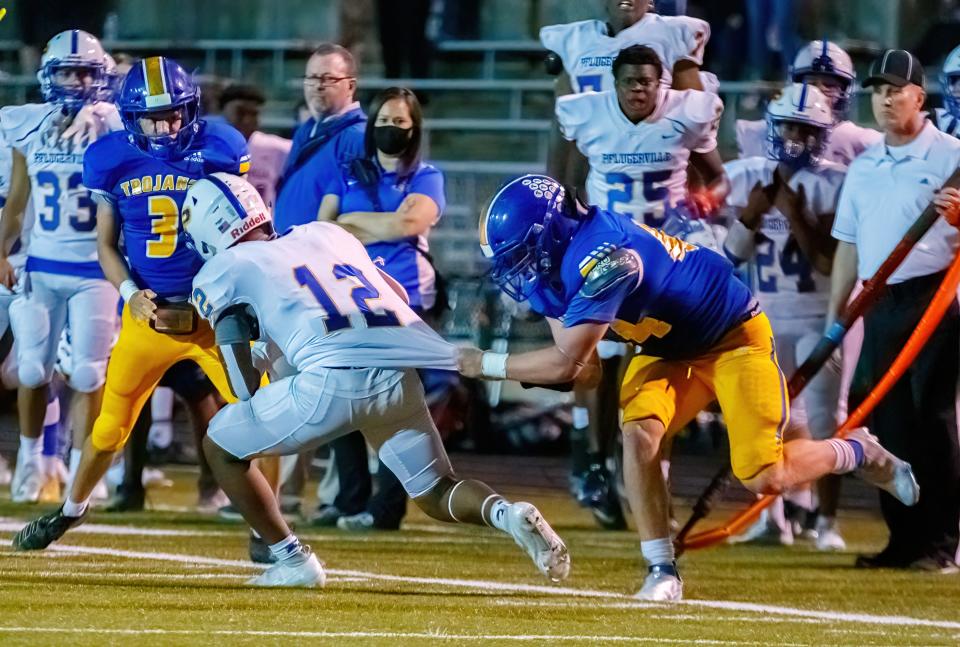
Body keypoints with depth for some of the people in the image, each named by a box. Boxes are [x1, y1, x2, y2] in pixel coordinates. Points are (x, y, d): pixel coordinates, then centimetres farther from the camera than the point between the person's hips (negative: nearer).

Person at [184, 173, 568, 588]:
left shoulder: (222, 270, 14)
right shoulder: (325, 235, 29)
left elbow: (246, 389, 9)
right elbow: (399, 295, 34)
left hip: (332, 381, -5)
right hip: (402, 379, 5)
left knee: (221, 446, 17)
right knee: (436, 494, 21)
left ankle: (292, 562, 15)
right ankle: (505, 513, -10)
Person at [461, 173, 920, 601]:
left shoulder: (603, 257, -35)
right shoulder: (557, 261, -6)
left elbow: (568, 361, -34)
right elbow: (583, 370, -1)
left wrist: (488, 365, -24)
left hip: (734, 337, -8)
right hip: (667, 350, 8)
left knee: (763, 478, -11)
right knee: (639, 434, -18)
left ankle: (858, 453, 17)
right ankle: (662, 572, -10)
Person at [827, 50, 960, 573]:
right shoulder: (863, 167, 16)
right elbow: (849, 244, 19)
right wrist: (835, 315, 15)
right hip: (880, 305, 6)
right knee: (885, 420, 4)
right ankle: (904, 537, 11)